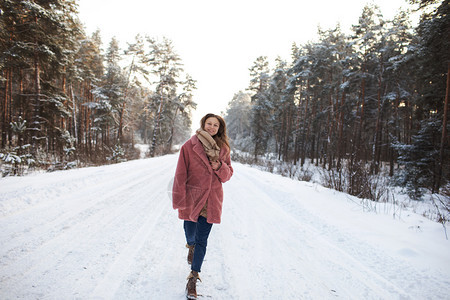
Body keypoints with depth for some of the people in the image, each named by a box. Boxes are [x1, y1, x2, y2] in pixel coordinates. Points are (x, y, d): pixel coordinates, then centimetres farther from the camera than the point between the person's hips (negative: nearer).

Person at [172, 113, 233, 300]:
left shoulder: (223, 148, 4)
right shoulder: (189, 146, -6)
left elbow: (228, 173, 10)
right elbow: (180, 174, -6)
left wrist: (220, 167, -13)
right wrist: (179, 200, -9)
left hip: (211, 200, 1)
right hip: (191, 197, -1)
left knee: (202, 240, 3)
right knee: (190, 234, 13)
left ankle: (193, 279, 17)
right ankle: (191, 246, 52)